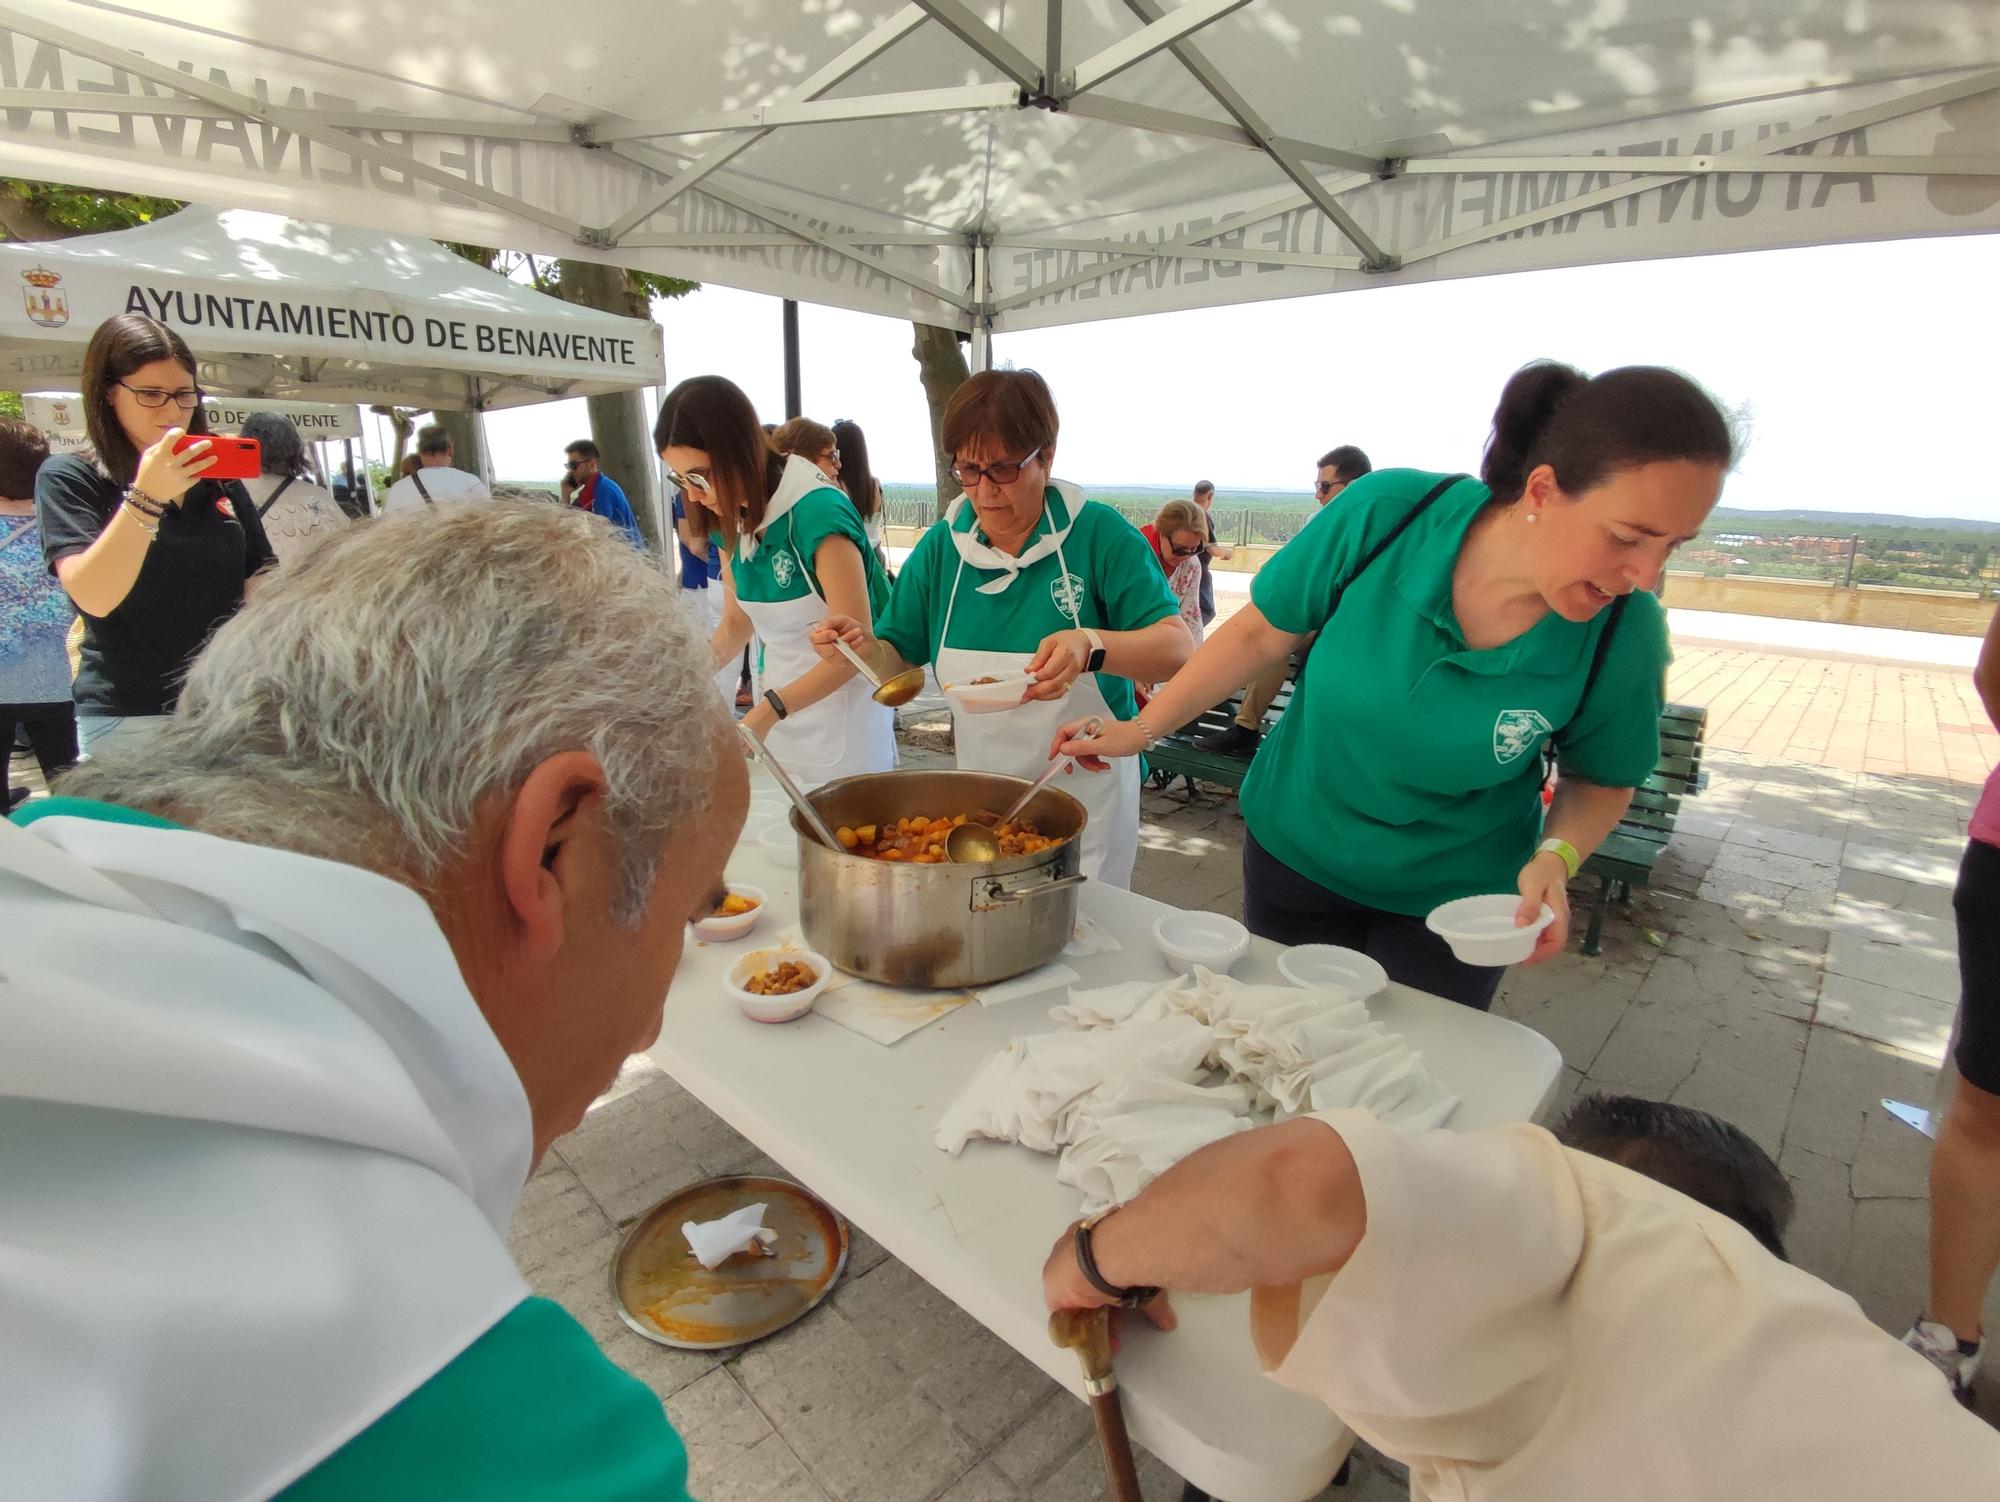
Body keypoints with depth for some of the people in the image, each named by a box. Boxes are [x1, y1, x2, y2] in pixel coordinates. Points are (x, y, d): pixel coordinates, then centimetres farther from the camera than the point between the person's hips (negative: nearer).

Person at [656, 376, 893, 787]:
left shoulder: (818, 513, -21)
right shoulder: (732, 522, 2)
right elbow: (736, 622, 12)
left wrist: (769, 710, -29)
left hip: (843, 703, -6)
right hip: (780, 704, 6)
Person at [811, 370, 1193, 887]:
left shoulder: (1100, 535, -12)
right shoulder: (940, 547, -1)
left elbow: (1178, 650, -19)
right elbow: (899, 664, 3)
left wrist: (1091, 646, -38)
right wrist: (861, 644, -20)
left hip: (1088, 799, -3)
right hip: (979, 799, 3)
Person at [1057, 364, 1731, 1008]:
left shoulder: (1625, 633, -20)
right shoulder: (1386, 512, -24)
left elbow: (1602, 780, -2)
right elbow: (1262, 632, -11)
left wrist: (1555, 859, -22)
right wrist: (1142, 728, -9)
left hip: (1451, 899, 0)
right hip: (1294, 851, 1)